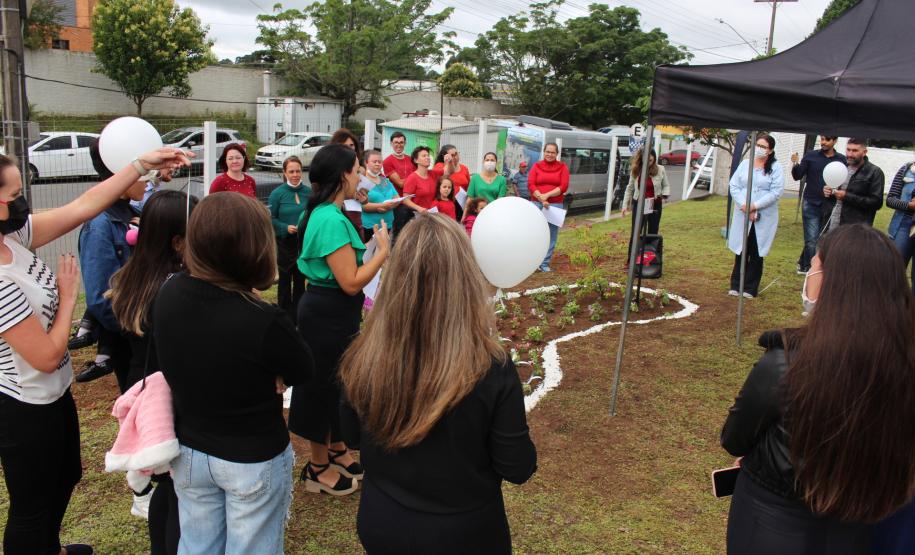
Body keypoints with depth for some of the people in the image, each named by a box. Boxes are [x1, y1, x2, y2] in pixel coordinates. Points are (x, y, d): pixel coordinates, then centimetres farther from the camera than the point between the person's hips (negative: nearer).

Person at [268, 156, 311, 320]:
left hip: (304, 242, 3)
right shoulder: (277, 193, -9)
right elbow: (270, 218, -7)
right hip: (285, 242, -2)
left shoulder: (308, 191, -2)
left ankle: (297, 316, 25)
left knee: (300, 279, 12)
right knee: (285, 279, 8)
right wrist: (286, 228, -21)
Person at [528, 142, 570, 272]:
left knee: (551, 235, 0)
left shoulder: (562, 167, 6)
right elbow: (530, 185, -2)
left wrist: (547, 195, -14)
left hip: (555, 205, 0)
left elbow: (564, 187, -3)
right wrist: (541, 199, -14)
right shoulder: (537, 166, 8)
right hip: (537, 204, 0)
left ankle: (545, 263, 6)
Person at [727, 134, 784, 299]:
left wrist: (754, 206, -17)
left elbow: (775, 192, -10)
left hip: (764, 218, -2)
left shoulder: (775, 168, -2)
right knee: (741, 251, 7)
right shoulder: (744, 164, 6)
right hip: (742, 216, 2)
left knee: (756, 253, 6)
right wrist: (744, 206, -12)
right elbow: (734, 186, 1)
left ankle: (750, 288, 15)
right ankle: (736, 285, 18)